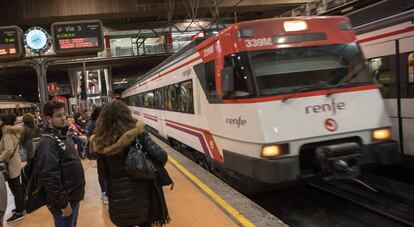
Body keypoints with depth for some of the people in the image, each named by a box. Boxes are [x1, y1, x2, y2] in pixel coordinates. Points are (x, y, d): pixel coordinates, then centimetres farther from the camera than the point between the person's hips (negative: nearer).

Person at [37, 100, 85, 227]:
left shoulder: (63, 137, 10)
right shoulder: (47, 143, -20)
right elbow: (50, 177, -26)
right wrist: (63, 203, -24)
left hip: (73, 196, 9)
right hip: (64, 200, -9)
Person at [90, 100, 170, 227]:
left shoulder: (99, 143, -11)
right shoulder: (137, 133, -17)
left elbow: (104, 172, -3)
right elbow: (161, 156, -18)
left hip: (118, 197, 1)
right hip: (142, 193, -1)